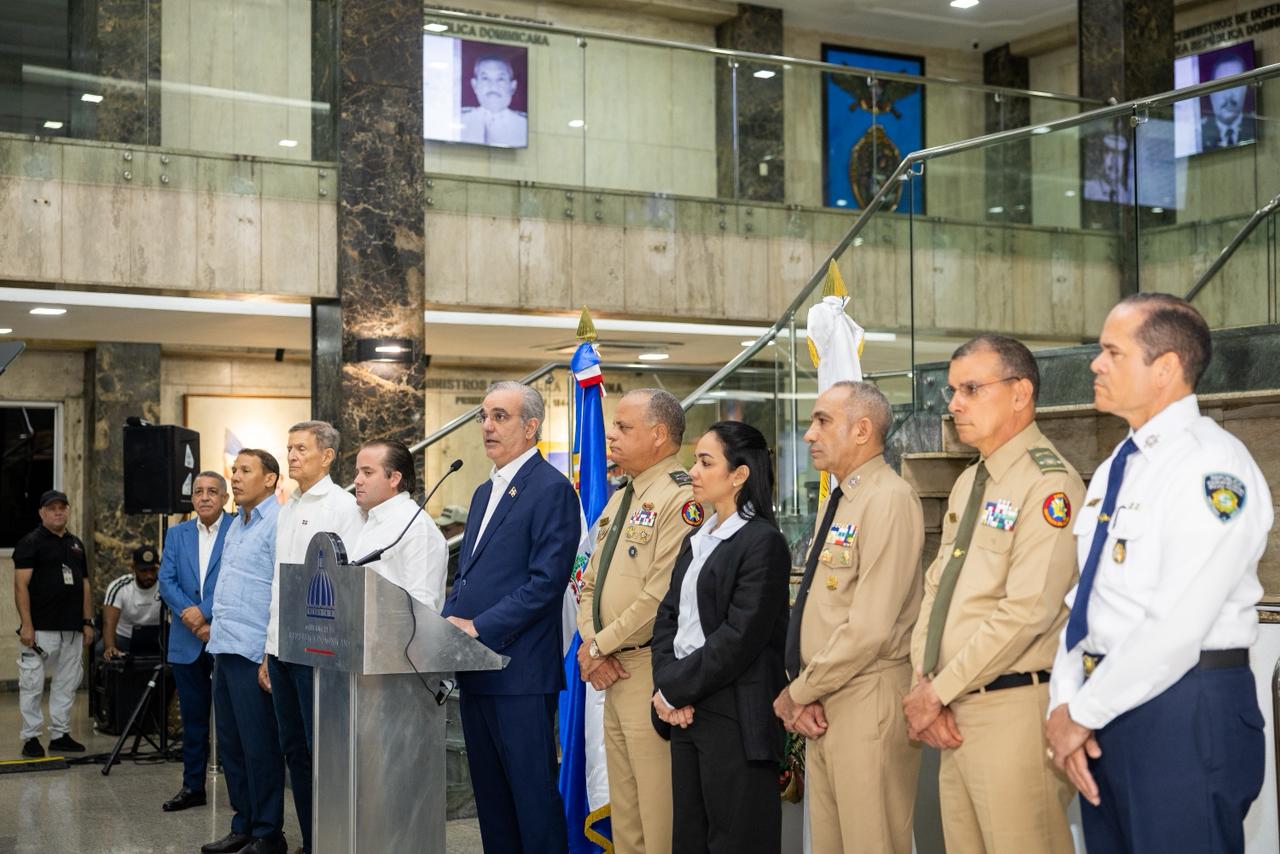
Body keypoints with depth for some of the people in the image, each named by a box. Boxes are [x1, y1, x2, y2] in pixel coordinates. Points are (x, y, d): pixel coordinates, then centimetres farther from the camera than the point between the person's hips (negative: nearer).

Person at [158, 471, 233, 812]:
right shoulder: (177, 534, 12)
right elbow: (166, 581, 4)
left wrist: (204, 613, -18)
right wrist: (188, 614, -12)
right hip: (187, 641, 5)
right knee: (193, 717, 12)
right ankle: (193, 787, 20)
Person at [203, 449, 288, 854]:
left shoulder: (278, 522, -11)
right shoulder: (236, 525, 17)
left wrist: (273, 653, -20)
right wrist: (216, 625, 18)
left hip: (254, 651, -9)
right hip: (225, 649, 9)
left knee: (259, 746, -2)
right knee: (230, 745, 14)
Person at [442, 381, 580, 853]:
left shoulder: (552, 489, -10)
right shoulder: (485, 492, 18)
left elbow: (546, 582, -17)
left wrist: (479, 629, -17)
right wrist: (448, 620, 3)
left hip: (521, 670, -9)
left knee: (534, 792, -2)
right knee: (490, 792, 14)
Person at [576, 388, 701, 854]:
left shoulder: (681, 497, -13)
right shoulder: (619, 500, 17)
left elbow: (663, 597, -20)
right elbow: (591, 583, 18)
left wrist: (600, 646, -11)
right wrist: (591, 643, 0)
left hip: (653, 671, -9)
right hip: (615, 673, 9)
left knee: (660, 814, -5)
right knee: (624, 813, 16)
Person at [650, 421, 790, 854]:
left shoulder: (763, 542, -11)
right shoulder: (696, 541, 16)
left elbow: (739, 638, -17)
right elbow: (667, 617, 12)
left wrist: (675, 689, -11)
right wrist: (666, 685, -4)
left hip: (734, 718, -8)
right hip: (685, 711, 8)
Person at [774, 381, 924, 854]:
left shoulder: (888, 500, -14)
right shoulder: (839, 502, 16)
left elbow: (870, 626, -20)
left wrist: (798, 693, -10)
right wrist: (803, 694, 0)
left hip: (867, 702, -9)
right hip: (823, 701, 9)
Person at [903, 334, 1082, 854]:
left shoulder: (1048, 484, -12)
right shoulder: (967, 483, 15)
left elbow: (1026, 612, -20)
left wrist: (938, 691, -14)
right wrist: (924, 683, -1)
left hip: (1014, 709, -8)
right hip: (955, 711, 8)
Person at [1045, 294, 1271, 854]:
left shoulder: (1213, 466, -14)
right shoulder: (1114, 469, 14)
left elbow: (1178, 627, -21)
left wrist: (1084, 714, -13)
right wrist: (1065, 703, -1)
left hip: (1187, 715, -8)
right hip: (1108, 708, 8)